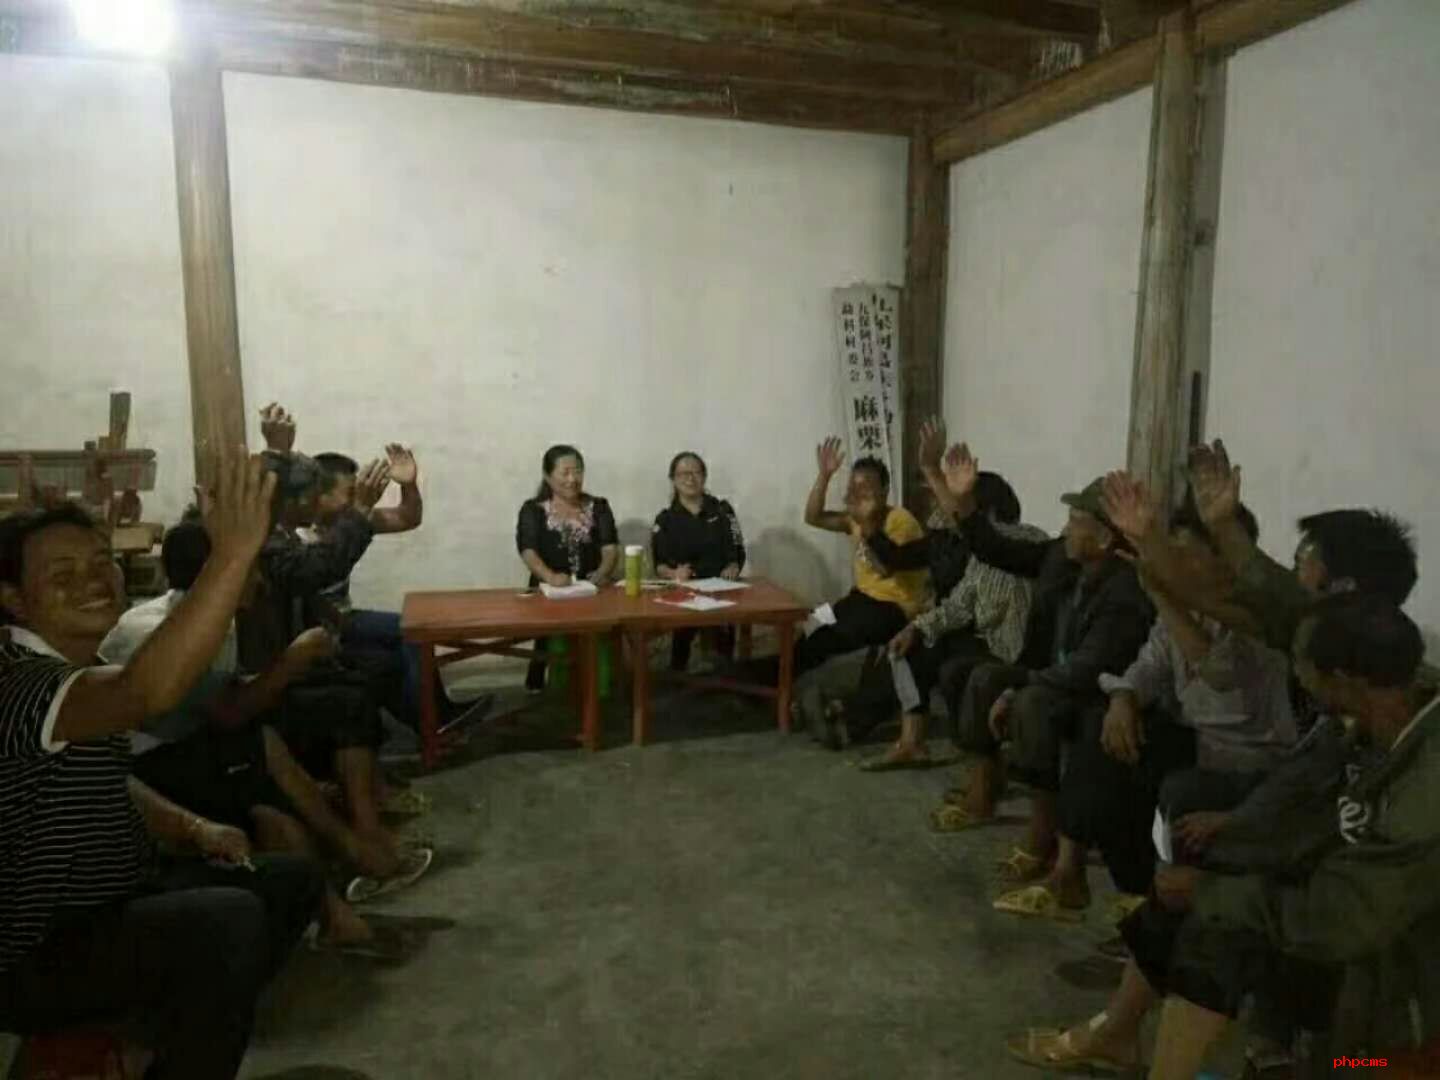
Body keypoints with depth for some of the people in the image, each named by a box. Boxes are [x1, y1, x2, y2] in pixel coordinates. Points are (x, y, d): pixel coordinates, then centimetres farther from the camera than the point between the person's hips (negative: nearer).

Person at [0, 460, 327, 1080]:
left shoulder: (81, 673, 5)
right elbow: (150, 692, -49)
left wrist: (194, 829, 0)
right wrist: (236, 550, -52)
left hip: (109, 904, 10)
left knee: (292, 880, 12)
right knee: (230, 920, -33)